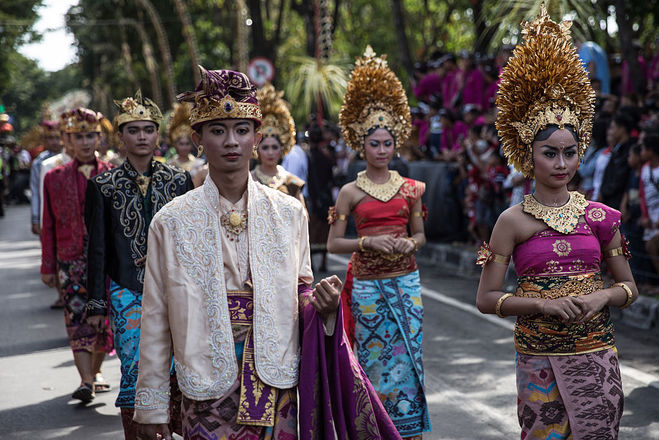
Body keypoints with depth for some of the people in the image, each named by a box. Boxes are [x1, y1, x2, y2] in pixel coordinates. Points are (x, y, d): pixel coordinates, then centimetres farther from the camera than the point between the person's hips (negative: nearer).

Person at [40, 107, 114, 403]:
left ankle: (95, 370, 26)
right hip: (71, 260, -1)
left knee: (105, 318, 6)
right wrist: (48, 267, 5)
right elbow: (49, 226, 8)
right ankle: (86, 381, -13)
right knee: (78, 318, -10)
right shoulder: (55, 178, 6)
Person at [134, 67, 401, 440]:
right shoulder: (172, 222, -3)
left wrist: (321, 305, -13)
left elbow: (300, 293, 10)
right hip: (208, 391, -1)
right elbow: (156, 320, 0)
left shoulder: (289, 213, 3)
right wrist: (151, 407, 1)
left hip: (276, 383, 2)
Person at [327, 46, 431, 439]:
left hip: (406, 282, 2)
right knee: (374, 360, 4)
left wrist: (408, 245, -8)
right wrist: (368, 242, -15)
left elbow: (421, 235, 13)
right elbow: (333, 243, -1)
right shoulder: (351, 192, -1)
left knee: (407, 358, 3)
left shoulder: (410, 188, 5)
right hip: (368, 285, -2)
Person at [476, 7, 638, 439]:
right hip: (540, 356, -2)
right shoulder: (514, 220, -2)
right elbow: (487, 298, -4)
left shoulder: (600, 216, 4)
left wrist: (600, 297, -11)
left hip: (596, 353, 2)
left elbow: (629, 285, 11)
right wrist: (545, 303, -16)